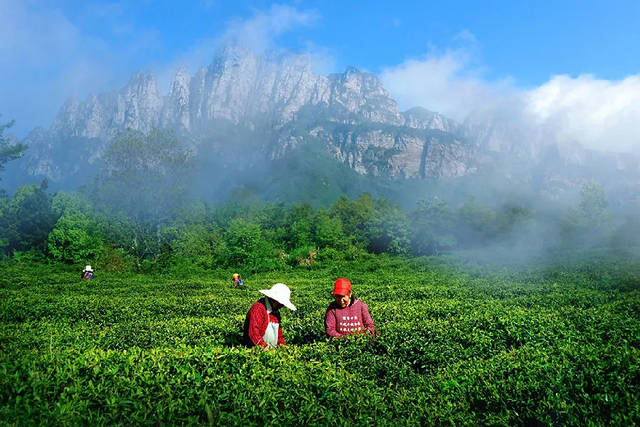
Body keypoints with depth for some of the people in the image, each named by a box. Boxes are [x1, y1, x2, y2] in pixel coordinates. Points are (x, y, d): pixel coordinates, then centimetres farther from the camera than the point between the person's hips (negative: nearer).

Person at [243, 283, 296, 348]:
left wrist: (282, 344, 10)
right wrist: (265, 347, -22)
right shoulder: (258, 308, -11)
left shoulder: (276, 311, 17)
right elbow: (253, 331, -19)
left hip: (273, 348, 9)